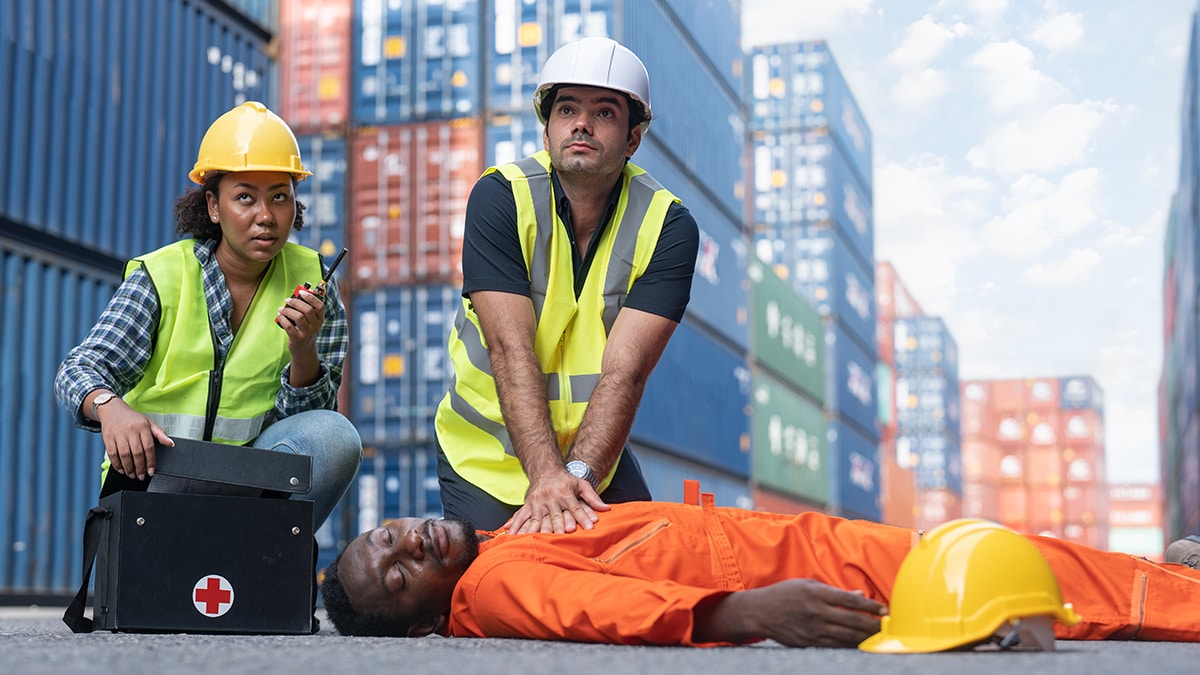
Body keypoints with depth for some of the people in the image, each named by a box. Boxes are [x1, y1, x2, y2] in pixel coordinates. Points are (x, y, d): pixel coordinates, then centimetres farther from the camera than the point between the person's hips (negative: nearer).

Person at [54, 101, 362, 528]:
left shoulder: (309, 281, 3)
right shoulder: (161, 276, -2)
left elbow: (310, 414, 0)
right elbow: (81, 369, -11)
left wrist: (303, 351, -22)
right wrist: (109, 406, -35)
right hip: (155, 474, -2)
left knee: (335, 435, -26)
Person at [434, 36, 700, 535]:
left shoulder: (669, 226, -12)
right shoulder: (500, 197, -15)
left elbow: (625, 369, -23)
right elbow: (511, 349, -26)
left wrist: (577, 475, -38)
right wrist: (546, 475, -38)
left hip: (597, 449, 2)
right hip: (490, 449, -1)